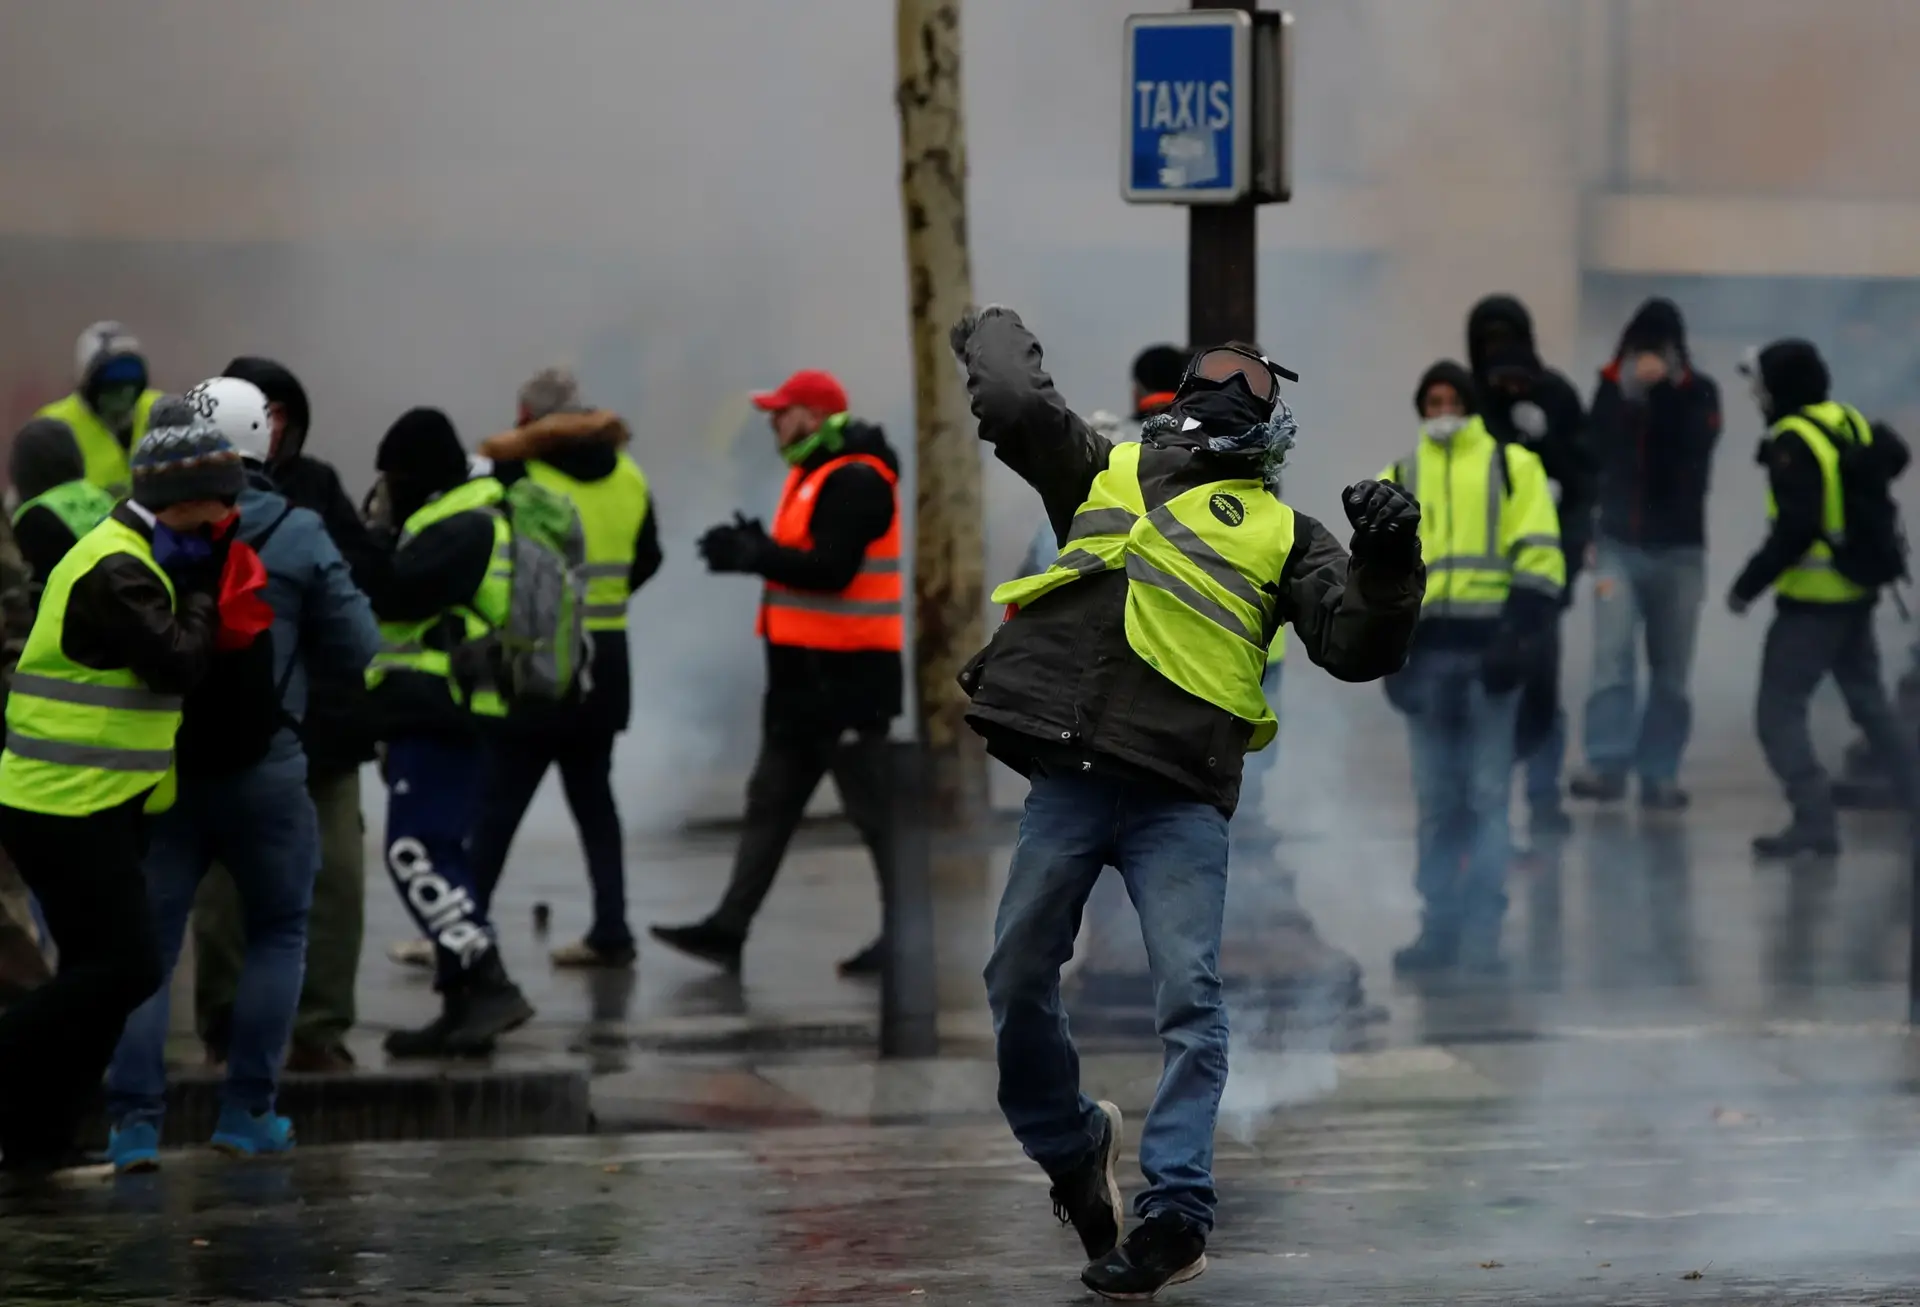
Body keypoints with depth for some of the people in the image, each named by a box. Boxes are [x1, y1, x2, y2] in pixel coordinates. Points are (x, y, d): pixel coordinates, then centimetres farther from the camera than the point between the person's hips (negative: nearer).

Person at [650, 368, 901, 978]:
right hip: (806, 673, 11)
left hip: (846, 674, -11)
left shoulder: (854, 482, -15)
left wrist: (753, 555, -16)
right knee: (771, 802, 10)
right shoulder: (814, 475, 17)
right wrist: (753, 549, 0)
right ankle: (728, 930, 11)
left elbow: (830, 568, -24)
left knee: (871, 804, -5)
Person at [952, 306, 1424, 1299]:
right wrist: (994, 331, 30)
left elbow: (1358, 649, 7)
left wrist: (1388, 571, -11)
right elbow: (1015, 403, 14)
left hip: (1179, 797, -2)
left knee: (1190, 997, -13)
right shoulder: (1104, 473, 21)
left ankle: (1175, 1211, -13)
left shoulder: (1283, 534, 16)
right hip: (1068, 776, 2)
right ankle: (1071, 1147, 27)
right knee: (1017, 982, 4)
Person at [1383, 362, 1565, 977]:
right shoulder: (1399, 481, 18)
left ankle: (1483, 932, -3)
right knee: (1436, 799, 6)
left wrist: (1524, 629, -11)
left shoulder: (1512, 466, 8)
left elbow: (1538, 555, 1)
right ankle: (1439, 926, 11)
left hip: (1490, 648, -3)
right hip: (1426, 649, 3)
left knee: (1488, 795, -4)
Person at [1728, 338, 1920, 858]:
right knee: (1869, 703, 20)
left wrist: (1748, 584, -18)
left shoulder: (1793, 442, -19)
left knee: (1779, 710, -4)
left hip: (1813, 599, -9)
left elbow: (1796, 529, -24)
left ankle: (1815, 819, -13)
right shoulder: (1850, 424, 6)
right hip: (1858, 594, 9)